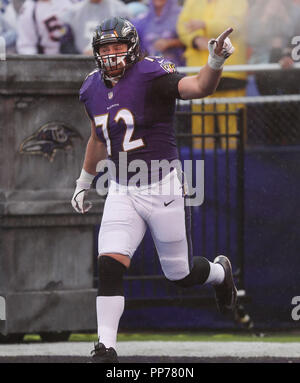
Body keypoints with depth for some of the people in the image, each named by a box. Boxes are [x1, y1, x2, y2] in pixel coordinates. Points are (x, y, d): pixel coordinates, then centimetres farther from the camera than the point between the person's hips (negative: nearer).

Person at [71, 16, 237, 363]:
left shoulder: (151, 76, -15)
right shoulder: (93, 89, 4)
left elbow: (198, 88, -32)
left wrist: (215, 61, -52)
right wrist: (83, 184, 30)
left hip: (163, 189, -4)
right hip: (121, 192, 4)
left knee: (180, 275, 9)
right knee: (109, 266, -14)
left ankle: (220, 273, 43)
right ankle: (106, 348, -9)